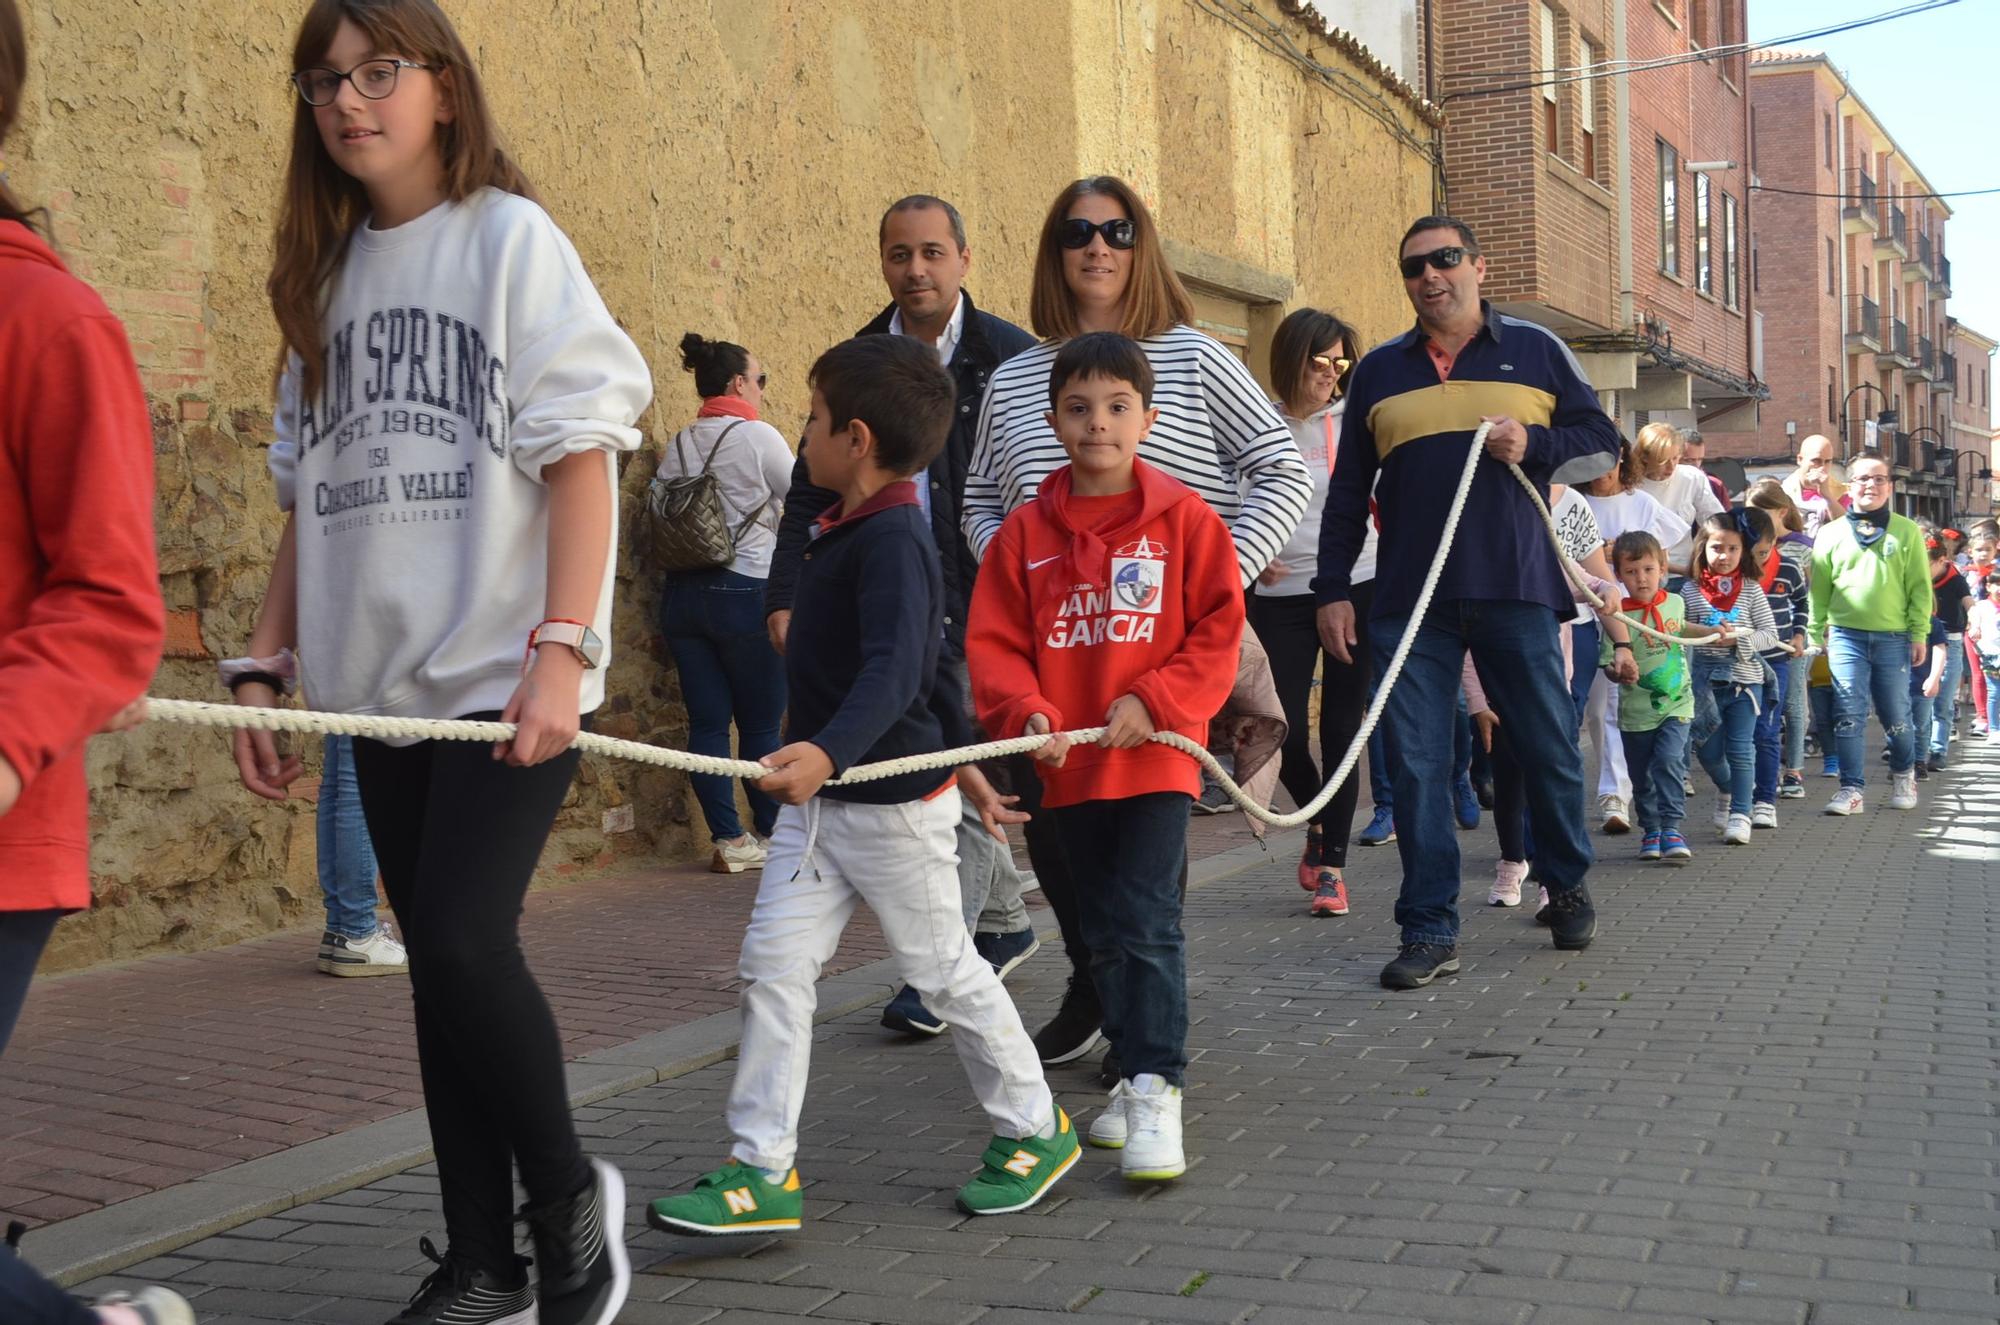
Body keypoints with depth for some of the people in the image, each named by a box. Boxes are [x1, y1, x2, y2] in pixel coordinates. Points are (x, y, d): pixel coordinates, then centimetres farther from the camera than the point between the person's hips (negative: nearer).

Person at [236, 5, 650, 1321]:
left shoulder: (510, 238, -3)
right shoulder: (326, 274, 14)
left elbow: (580, 457, -9)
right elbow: (311, 499, 16)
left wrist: (559, 650, -18)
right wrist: (265, 665, 10)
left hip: (507, 673, -6)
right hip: (386, 681, 6)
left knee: (463, 939, -15)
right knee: (440, 961, 9)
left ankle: (570, 1195, 11)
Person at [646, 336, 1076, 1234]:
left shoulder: (894, 539, -20)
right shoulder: (845, 529, 10)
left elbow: (895, 670, -35)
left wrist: (828, 750, -52)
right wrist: (959, 752, 27)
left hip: (894, 800, -9)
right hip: (819, 798, 9)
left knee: (943, 969, 6)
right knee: (772, 965, 1)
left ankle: (1036, 1129, 26)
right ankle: (762, 1171, 4)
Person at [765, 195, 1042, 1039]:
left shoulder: (1011, 357, -5)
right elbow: (812, 489, 9)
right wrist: (785, 590, -1)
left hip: (987, 602, -5)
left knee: (972, 778, -8)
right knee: (967, 777, 14)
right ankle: (1003, 924, 33)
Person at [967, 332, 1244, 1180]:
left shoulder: (1183, 517, -3)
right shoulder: (1025, 532, 3)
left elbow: (1218, 629, -4)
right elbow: (993, 641, 2)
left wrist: (1155, 701, -14)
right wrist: (1027, 712, -14)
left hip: (1155, 757, -4)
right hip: (1069, 765, 4)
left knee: (1148, 926, -10)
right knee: (1103, 933, 14)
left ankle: (1157, 1093, -6)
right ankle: (1134, 1072, 28)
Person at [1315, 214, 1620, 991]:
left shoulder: (1536, 350, 9)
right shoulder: (1378, 371, 13)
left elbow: (1601, 445, 9)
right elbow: (1348, 491, 15)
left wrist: (1534, 445, -11)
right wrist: (1333, 588, 8)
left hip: (1516, 591, -1)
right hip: (1410, 600, 1)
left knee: (1549, 746, 7)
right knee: (1415, 763, -2)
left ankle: (1567, 886, 31)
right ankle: (1430, 932, 4)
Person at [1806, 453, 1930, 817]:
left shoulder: (1907, 532, 4)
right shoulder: (1831, 533, 6)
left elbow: (1920, 587, 3)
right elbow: (1819, 588, 8)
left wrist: (1919, 633, -1)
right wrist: (1814, 634, 5)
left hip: (1894, 637, 0)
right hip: (1846, 635, 0)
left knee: (1896, 715, 8)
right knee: (1848, 714, -5)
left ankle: (1903, 775, 33)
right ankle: (1852, 790, 0)